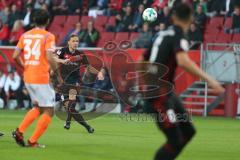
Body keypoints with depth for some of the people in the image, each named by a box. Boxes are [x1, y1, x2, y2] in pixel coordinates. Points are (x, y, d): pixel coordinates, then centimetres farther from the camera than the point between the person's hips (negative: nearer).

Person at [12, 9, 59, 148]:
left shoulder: (25, 35, 9)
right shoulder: (48, 36, -9)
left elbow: (15, 56, 4)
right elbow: (50, 58, -19)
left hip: (28, 78, 7)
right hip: (41, 78, -7)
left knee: (38, 108, 24)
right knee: (49, 111, 3)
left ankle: (19, 131, 10)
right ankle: (33, 141, -2)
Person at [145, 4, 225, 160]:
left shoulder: (162, 34, 13)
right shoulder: (179, 36, -12)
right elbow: (183, 61, -32)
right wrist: (209, 79, -35)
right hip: (160, 93, -9)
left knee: (188, 131, 13)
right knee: (175, 140, -10)